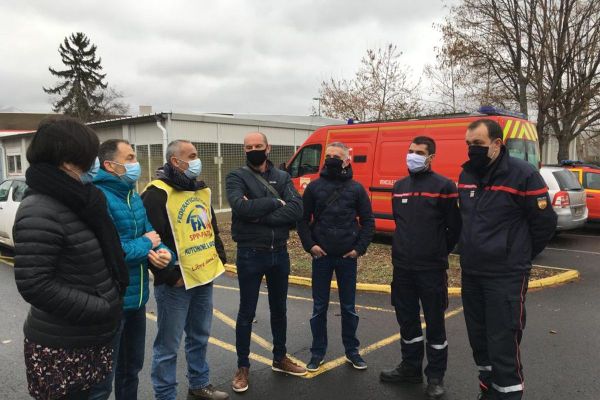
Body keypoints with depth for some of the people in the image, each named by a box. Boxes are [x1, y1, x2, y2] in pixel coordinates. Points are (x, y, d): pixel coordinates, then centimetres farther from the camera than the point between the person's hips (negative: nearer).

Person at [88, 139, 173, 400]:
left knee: (132, 367, 25)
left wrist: (163, 252, -15)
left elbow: (150, 233, 7)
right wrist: (146, 244, -14)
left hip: (136, 297, 9)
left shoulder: (133, 196, 8)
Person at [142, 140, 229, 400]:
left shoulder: (202, 190, 13)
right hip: (175, 284, -8)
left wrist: (219, 256, 12)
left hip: (204, 277, 8)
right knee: (168, 345, 5)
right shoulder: (157, 193, -14)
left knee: (200, 337, 21)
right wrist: (170, 275, -18)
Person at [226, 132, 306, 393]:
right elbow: (241, 207, -25)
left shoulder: (282, 177, 4)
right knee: (247, 312, 8)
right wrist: (275, 202, -16)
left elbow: (296, 210, -12)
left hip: (279, 252, 4)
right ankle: (242, 367, 24)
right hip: (250, 254, -4)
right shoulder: (237, 177, -5)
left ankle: (280, 358, 36)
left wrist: (261, 215, -21)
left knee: (279, 308, 18)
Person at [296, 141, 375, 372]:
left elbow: (368, 221, 5)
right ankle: (318, 352, 22)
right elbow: (302, 219, 5)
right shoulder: (314, 187, 2)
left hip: (347, 257, 0)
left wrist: (360, 248, -4)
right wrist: (309, 245, -6)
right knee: (319, 307, 8)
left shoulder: (356, 188, 2)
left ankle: (352, 351, 26)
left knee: (349, 307, 11)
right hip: (321, 256, 0)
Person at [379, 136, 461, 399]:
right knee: (407, 319, 15)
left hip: (432, 268, -5)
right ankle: (411, 368, 30)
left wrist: (439, 252, 3)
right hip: (402, 266, 6)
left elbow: (455, 227, -5)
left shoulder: (444, 186, -8)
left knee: (434, 322, 6)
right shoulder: (399, 187, 10)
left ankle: (435, 377, 19)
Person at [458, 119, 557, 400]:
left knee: (503, 347, -4)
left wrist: (518, 257, 3)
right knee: (479, 341, 18)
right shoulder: (466, 176, 7)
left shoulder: (523, 174, -13)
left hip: (506, 277, -6)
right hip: (470, 274, 7)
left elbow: (545, 224, -7)